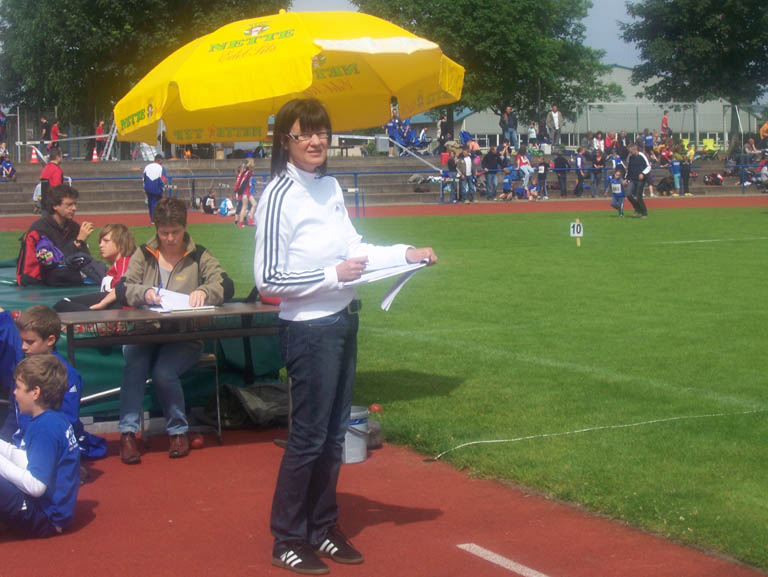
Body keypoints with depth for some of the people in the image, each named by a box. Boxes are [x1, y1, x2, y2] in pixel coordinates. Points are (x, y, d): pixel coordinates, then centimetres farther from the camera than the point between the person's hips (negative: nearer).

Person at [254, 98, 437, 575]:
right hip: (308, 328, -8)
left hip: (343, 322, 8)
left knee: (333, 432, 16)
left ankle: (323, 528, 29)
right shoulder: (279, 197, -18)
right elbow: (268, 280, -18)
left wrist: (405, 254, 6)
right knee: (308, 437, 0)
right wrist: (332, 275, -20)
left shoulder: (330, 187, 7)